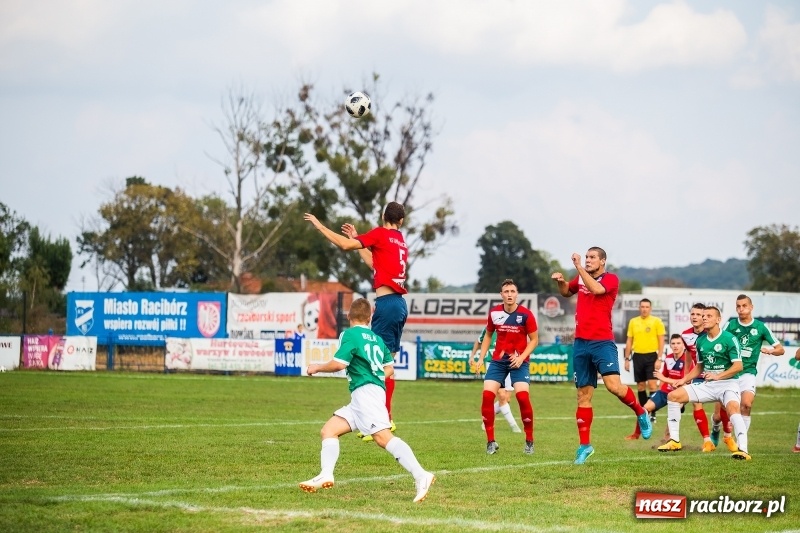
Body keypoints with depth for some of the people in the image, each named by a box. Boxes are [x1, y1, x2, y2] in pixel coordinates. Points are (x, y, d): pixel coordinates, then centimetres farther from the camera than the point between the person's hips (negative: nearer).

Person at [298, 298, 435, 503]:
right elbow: (389, 368, 23)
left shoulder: (350, 334, -2)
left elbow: (339, 363, -12)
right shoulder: (377, 338, 19)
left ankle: (421, 476, -32)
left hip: (365, 392, -9)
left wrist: (317, 368, 5)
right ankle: (325, 476, -6)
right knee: (328, 430, 9)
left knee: (383, 437, -21)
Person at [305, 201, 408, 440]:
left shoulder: (380, 234, -4)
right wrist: (358, 239, 36)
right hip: (399, 303, 8)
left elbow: (345, 244, -8)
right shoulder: (401, 243, 18)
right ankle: (385, 418, 16)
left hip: (386, 303, -8)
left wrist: (319, 225, 1)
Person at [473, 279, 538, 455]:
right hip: (498, 360, 3)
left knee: (523, 396, -19)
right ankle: (491, 441, 0)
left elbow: (534, 339, -2)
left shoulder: (525, 314, -10)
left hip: (519, 361, -3)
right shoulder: (494, 313, 0)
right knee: (487, 395, -12)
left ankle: (529, 441, -2)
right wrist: (480, 358, 9)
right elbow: (488, 335, 16)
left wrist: (521, 357, -15)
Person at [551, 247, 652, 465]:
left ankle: (641, 413, 7)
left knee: (614, 386, -21)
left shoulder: (611, 279, -4)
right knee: (583, 396, 5)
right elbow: (566, 292, 32)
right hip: (581, 343, 5)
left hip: (602, 342, -5)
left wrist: (578, 267, -23)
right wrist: (561, 281, 11)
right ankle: (585, 445, 10)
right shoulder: (581, 278, 13)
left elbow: (596, 289, -25)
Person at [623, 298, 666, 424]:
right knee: (640, 386, 7)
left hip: (651, 356, -4)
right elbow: (629, 341, 13)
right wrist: (627, 359, 9)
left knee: (652, 384, -11)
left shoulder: (656, 321, -2)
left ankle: (653, 413, -7)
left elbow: (661, 341, -3)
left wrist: (659, 359, -10)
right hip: (638, 356, 4)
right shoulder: (633, 322, 9)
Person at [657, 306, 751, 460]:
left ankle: (743, 450, -42)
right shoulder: (700, 341, 9)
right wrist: (684, 380, 11)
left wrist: (718, 376, -26)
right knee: (673, 395, -1)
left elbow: (738, 366, -17)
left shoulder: (729, 339, -12)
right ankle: (675, 441, 4)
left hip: (727, 383, -7)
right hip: (707, 384, 7)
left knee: (732, 407, -36)